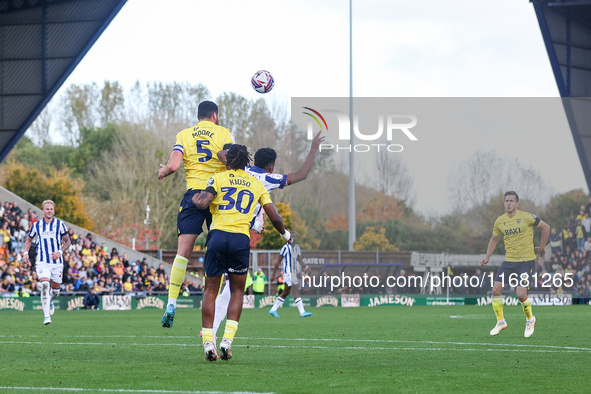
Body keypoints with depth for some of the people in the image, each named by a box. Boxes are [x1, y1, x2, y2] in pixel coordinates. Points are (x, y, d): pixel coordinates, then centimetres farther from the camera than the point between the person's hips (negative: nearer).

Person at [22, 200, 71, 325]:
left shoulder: (60, 224, 0)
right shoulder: (36, 225, 4)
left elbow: (68, 242, 3)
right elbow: (29, 240, 19)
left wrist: (60, 252, -14)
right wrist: (26, 253, 2)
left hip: (57, 262, 1)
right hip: (42, 262, -1)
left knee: (55, 290, 9)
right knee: (44, 285, -24)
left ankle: (50, 301, 47)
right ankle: (46, 315, -24)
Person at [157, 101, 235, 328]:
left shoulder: (184, 135, 8)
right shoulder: (224, 134, 5)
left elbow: (174, 165, -4)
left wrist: (163, 172, 16)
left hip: (193, 194, 1)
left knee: (183, 250, -2)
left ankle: (171, 303, -12)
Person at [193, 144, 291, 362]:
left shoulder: (219, 178, 8)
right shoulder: (257, 184, 15)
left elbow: (203, 203, -7)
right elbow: (274, 217, 13)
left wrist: (196, 199, 16)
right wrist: (284, 234, 32)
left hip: (218, 236, -1)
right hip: (241, 239, 1)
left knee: (211, 290, 8)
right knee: (237, 291, 13)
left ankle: (208, 342, -1)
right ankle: (227, 339, -3)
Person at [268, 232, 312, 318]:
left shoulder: (297, 247, 14)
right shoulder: (286, 248, -9)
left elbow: (300, 260, 16)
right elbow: (278, 261, -7)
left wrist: (305, 267, -5)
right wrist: (273, 274, -8)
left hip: (294, 272, 9)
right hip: (288, 271, -9)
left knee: (286, 292, 13)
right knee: (296, 290, -14)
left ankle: (273, 310, 21)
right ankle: (302, 312, -17)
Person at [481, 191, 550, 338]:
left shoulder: (526, 217, -11)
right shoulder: (500, 221, 3)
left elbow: (545, 227, 0)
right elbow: (494, 239, 19)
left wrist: (542, 247, 3)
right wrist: (487, 257, 10)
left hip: (526, 260, -5)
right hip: (509, 260, 5)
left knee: (520, 294, -15)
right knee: (496, 290, -5)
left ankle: (530, 319, 14)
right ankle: (500, 322, 13)